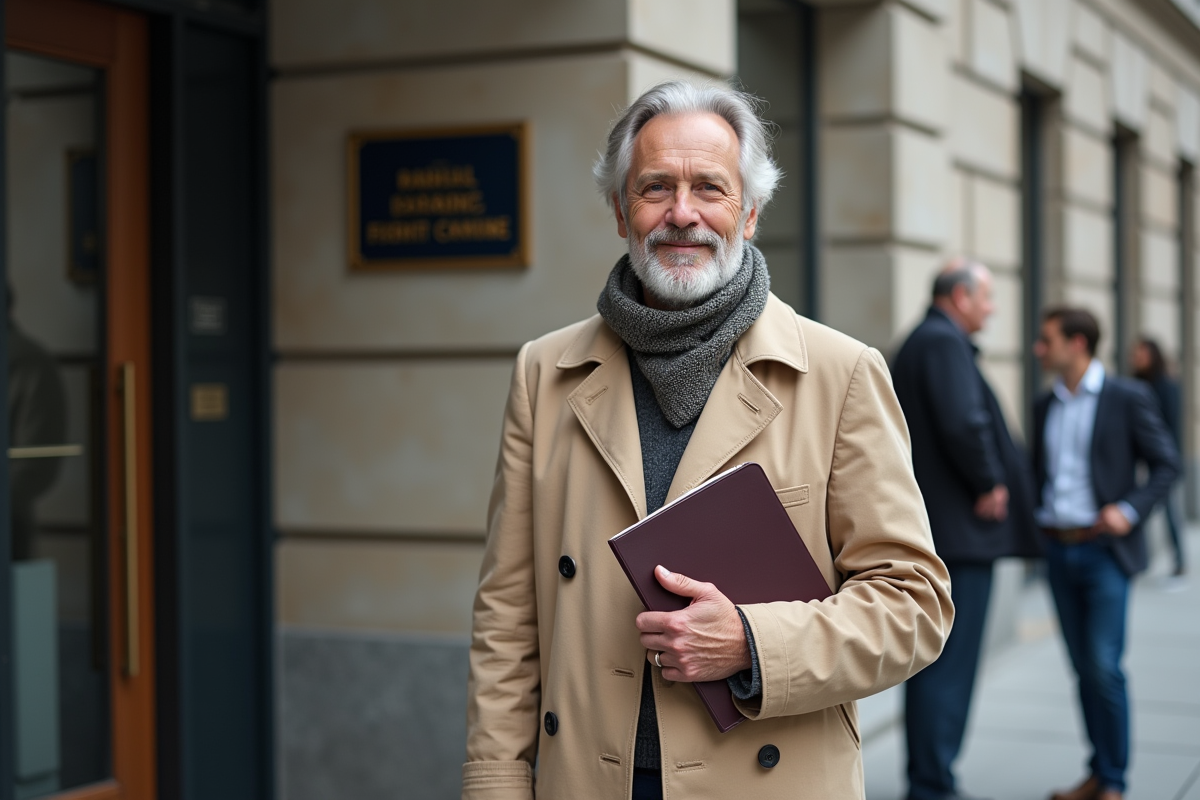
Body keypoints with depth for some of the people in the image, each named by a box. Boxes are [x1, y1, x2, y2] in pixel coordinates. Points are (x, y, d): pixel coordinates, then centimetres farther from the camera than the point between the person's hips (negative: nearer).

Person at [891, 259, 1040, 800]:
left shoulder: (917, 344, 18)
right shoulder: (944, 343, -14)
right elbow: (964, 424, -26)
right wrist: (990, 485, -13)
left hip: (931, 529, 11)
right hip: (959, 531, -11)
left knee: (936, 664, 15)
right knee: (949, 667, -6)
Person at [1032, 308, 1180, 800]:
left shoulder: (1127, 398, -4)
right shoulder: (1045, 407, 12)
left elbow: (1167, 465, -3)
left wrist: (1130, 510, -16)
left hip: (1105, 550, -5)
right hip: (1059, 551, 5)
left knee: (1104, 665, -10)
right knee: (1083, 666, 9)